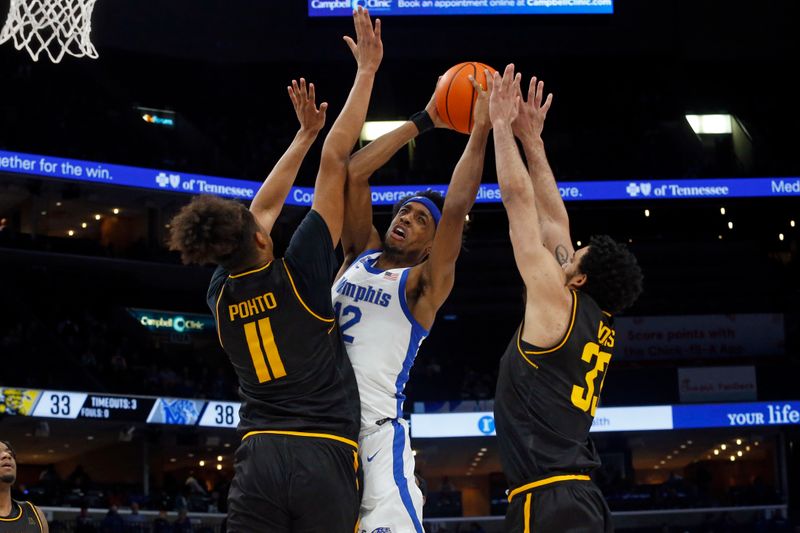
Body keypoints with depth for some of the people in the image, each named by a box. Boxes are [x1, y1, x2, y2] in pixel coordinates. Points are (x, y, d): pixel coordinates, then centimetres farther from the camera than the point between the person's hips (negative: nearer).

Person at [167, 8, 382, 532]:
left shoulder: (221, 294, 12)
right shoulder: (297, 273, -2)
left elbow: (264, 207, 28)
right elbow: (336, 160, 2)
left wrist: (305, 134, 37)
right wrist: (367, 70, 9)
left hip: (258, 458, 4)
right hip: (325, 456, -4)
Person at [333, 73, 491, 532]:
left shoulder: (425, 283, 2)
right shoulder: (361, 254, 17)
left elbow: (457, 207, -12)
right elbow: (355, 173, 10)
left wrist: (481, 130, -8)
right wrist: (424, 122, 12)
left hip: (375, 426, -6)